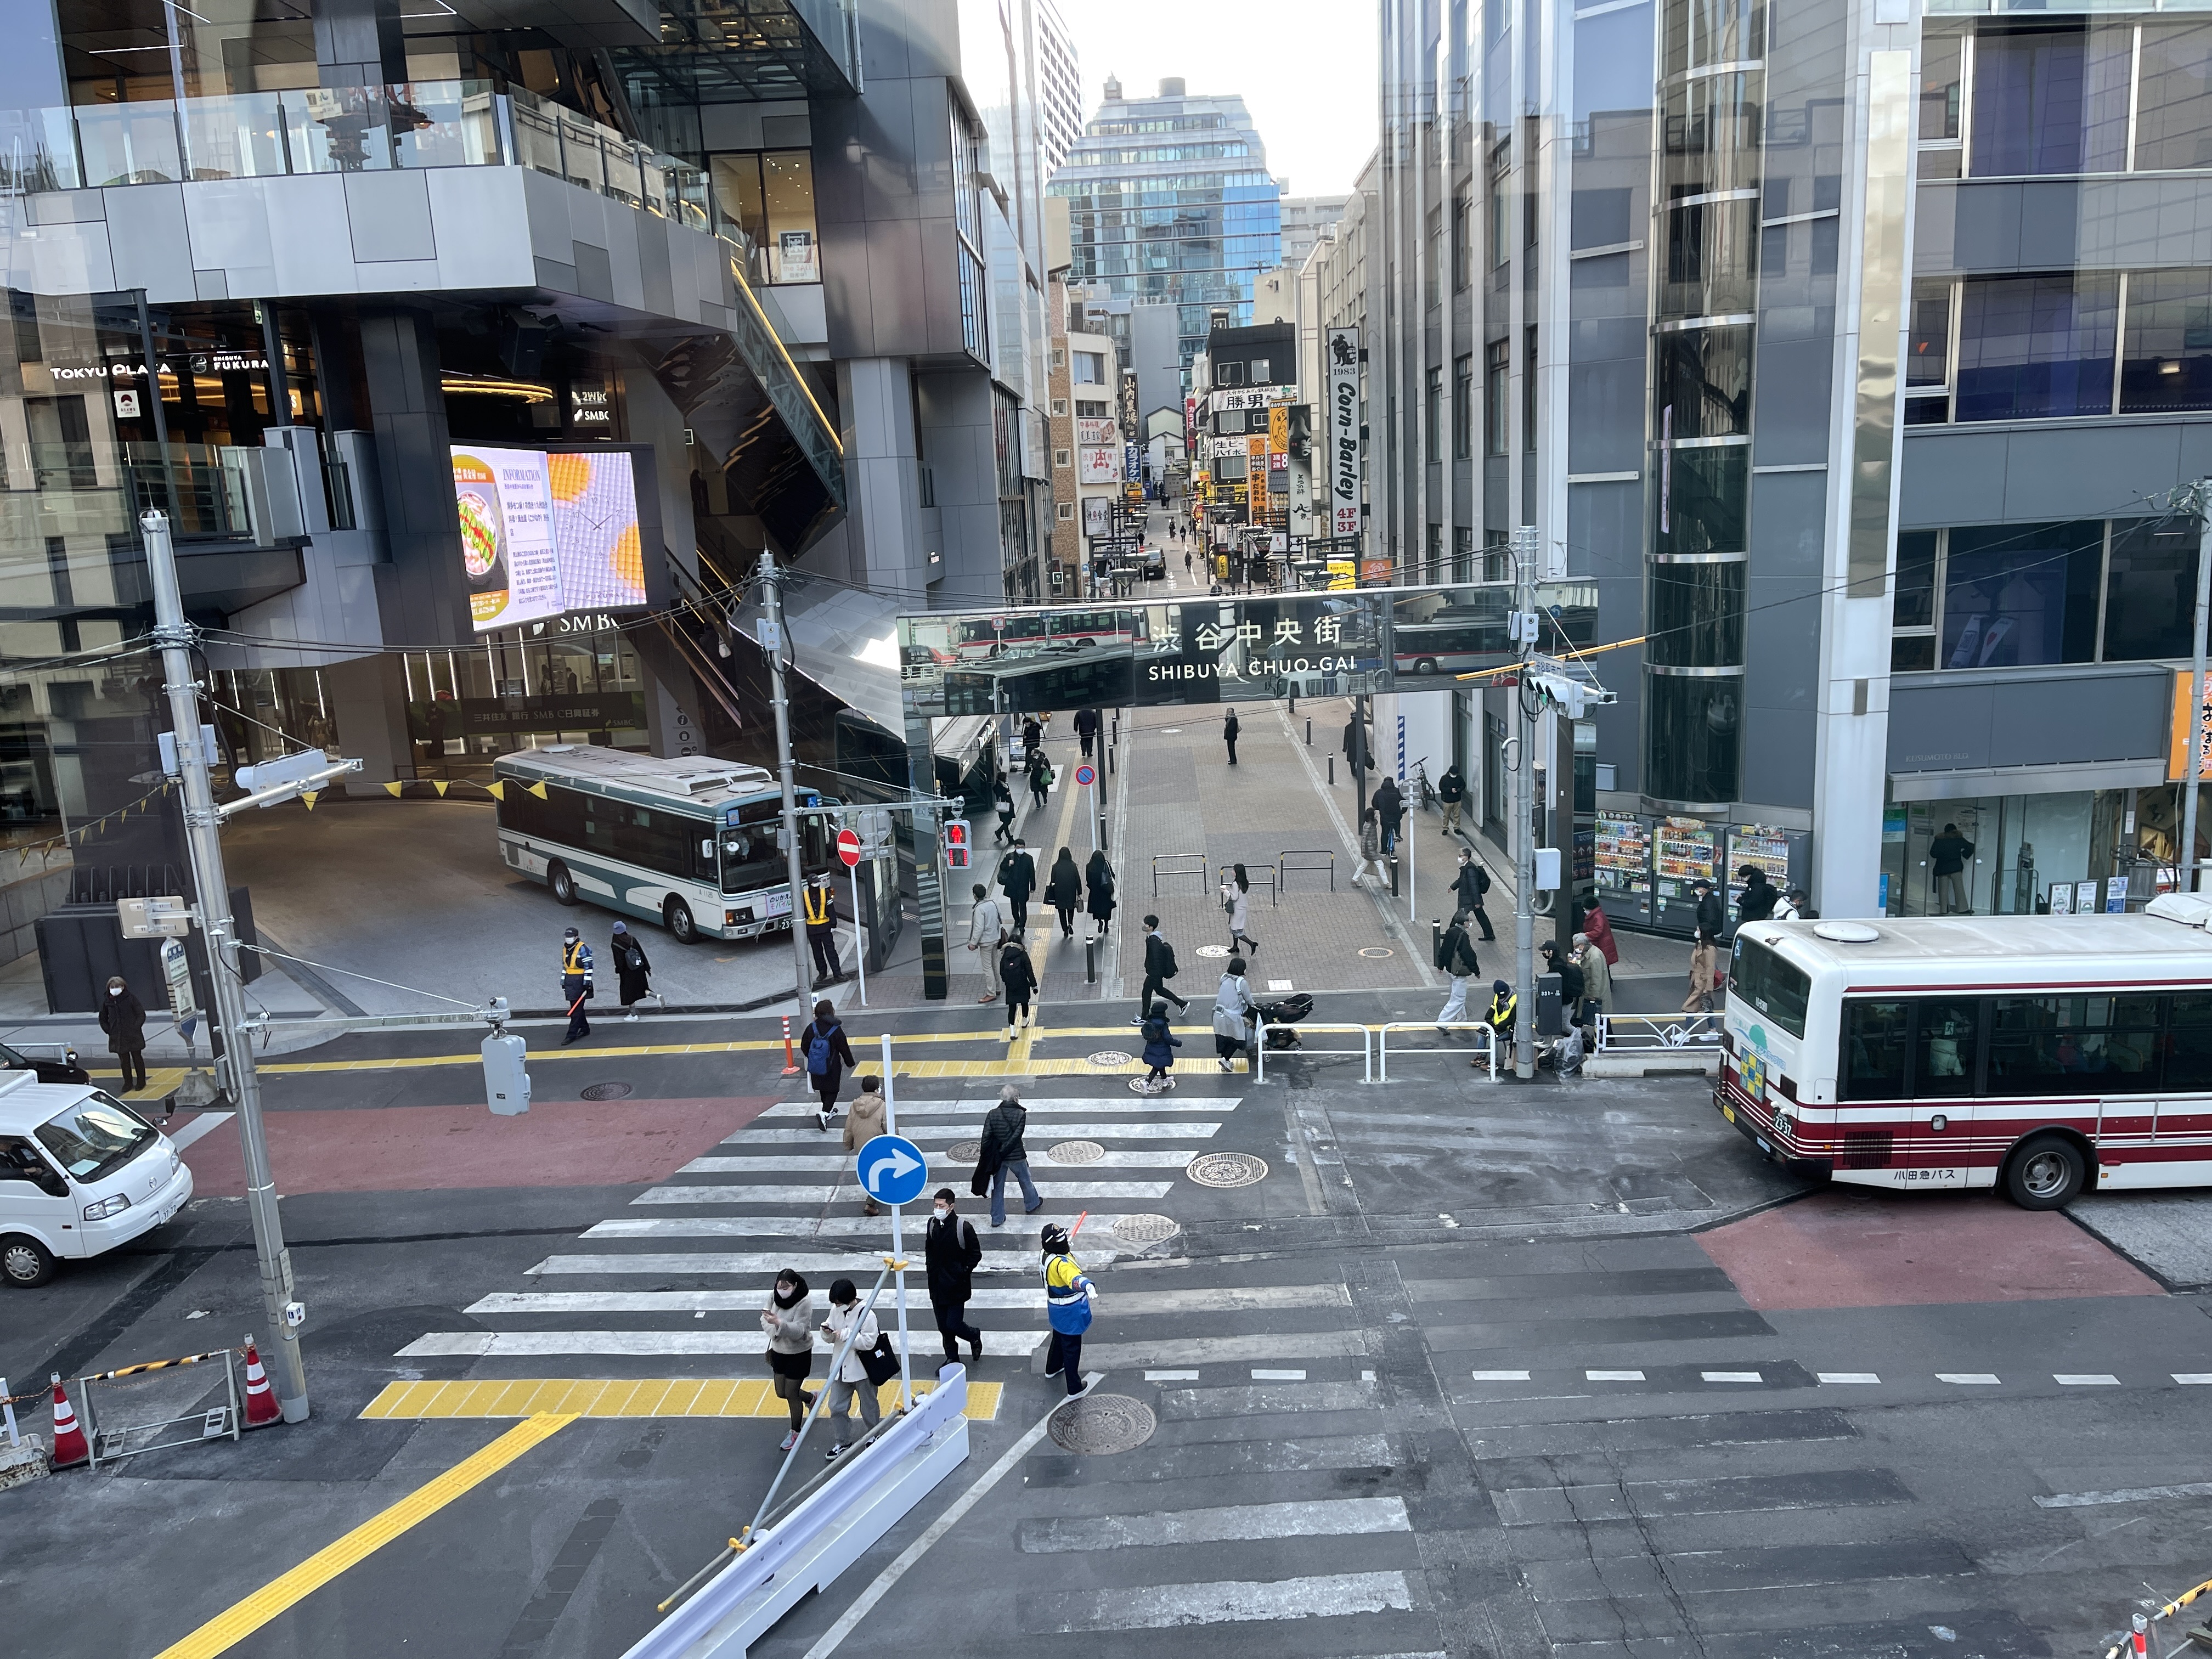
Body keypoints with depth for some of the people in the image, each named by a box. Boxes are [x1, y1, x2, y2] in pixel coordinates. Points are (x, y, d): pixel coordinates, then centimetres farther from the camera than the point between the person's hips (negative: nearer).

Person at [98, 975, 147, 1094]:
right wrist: (109, 1030, 4)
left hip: (133, 1036, -3)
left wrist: (135, 1028, -11)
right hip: (118, 1038, 3)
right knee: (124, 1061, 7)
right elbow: (103, 1018, 15)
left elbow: (141, 1015, -4)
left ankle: (141, 1081, 18)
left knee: (137, 1058, 7)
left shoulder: (130, 998, -8)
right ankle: (128, 1083, 17)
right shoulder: (107, 1001, 2)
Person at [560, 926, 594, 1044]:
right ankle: (585, 1029, 24)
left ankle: (572, 1034, -7)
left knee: (576, 1009, -7)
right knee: (575, 1007, 12)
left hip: (580, 981, -8)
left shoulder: (583, 949, -11)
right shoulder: (565, 949, 13)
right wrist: (563, 982, 19)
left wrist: (587, 983, -16)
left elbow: (588, 966, -13)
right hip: (569, 981, 8)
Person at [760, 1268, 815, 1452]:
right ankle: (811, 1399, 46)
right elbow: (764, 1319, -1)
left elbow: (798, 1330, -31)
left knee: (791, 1394, 3)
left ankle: (796, 1432, 26)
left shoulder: (804, 1302, -27)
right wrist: (773, 1331, -21)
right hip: (779, 1350, 6)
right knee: (781, 1392, 17)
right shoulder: (773, 1296, -11)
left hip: (799, 1353, -6)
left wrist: (778, 1323, -46)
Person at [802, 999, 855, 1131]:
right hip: (832, 1068, -4)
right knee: (832, 1091, 7)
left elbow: (804, 1047, 0)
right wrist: (850, 1062, 6)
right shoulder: (836, 1030, -19)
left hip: (816, 1068, 4)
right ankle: (825, 1112, -15)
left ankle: (828, 1111, 39)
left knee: (823, 1090, 22)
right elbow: (844, 1049, -11)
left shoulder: (811, 1028, -10)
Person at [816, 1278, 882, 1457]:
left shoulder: (866, 1314, -22)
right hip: (841, 1367, 5)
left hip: (862, 1369, -5)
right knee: (836, 1407, 10)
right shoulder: (835, 1311, -3)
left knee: (869, 1407, 14)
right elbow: (829, 1339, 6)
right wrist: (827, 1333, -18)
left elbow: (869, 1341, -25)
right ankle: (841, 1443, 28)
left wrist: (845, 1335, -29)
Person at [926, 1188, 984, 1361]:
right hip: (937, 1285, 5)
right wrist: (931, 1268, 7)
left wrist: (963, 1273, -11)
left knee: (953, 1325, -5)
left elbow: (976, 1255, -9)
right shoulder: (933, 1223, -2)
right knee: (943, 1326, 12)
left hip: (956, 1286, -5)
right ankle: (952, 1358, 32)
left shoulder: (964, 1227, -18)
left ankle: (975, 1337, 26)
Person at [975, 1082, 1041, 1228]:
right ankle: (1032, 1205, 47)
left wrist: (985, 1156, -3)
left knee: (998, 1186, 15)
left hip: (997, 1158, 2)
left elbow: (986, 1137, -12)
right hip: (1016, 1156, -2)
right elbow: (1016, 1136, -21)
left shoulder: (993, 1114, -11)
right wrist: (1003, 1151, -15)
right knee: (1025, 1181, 25)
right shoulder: (1021, 1114, -17)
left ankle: (997, 1219, 22)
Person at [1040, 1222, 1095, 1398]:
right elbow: (1073, 1278, -58)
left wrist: (1067, 1248, 22)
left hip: (1058, 1310, 9)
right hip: (1070, 1313, -9)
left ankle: (1052, 1368, 55)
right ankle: (1074, 1388, 21)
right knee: (1072, 1347, 7)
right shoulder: (1061, 1263, -36)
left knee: (1059, 1337, 32)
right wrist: (1087, 1285, -75)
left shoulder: (1047, 1255, -6)